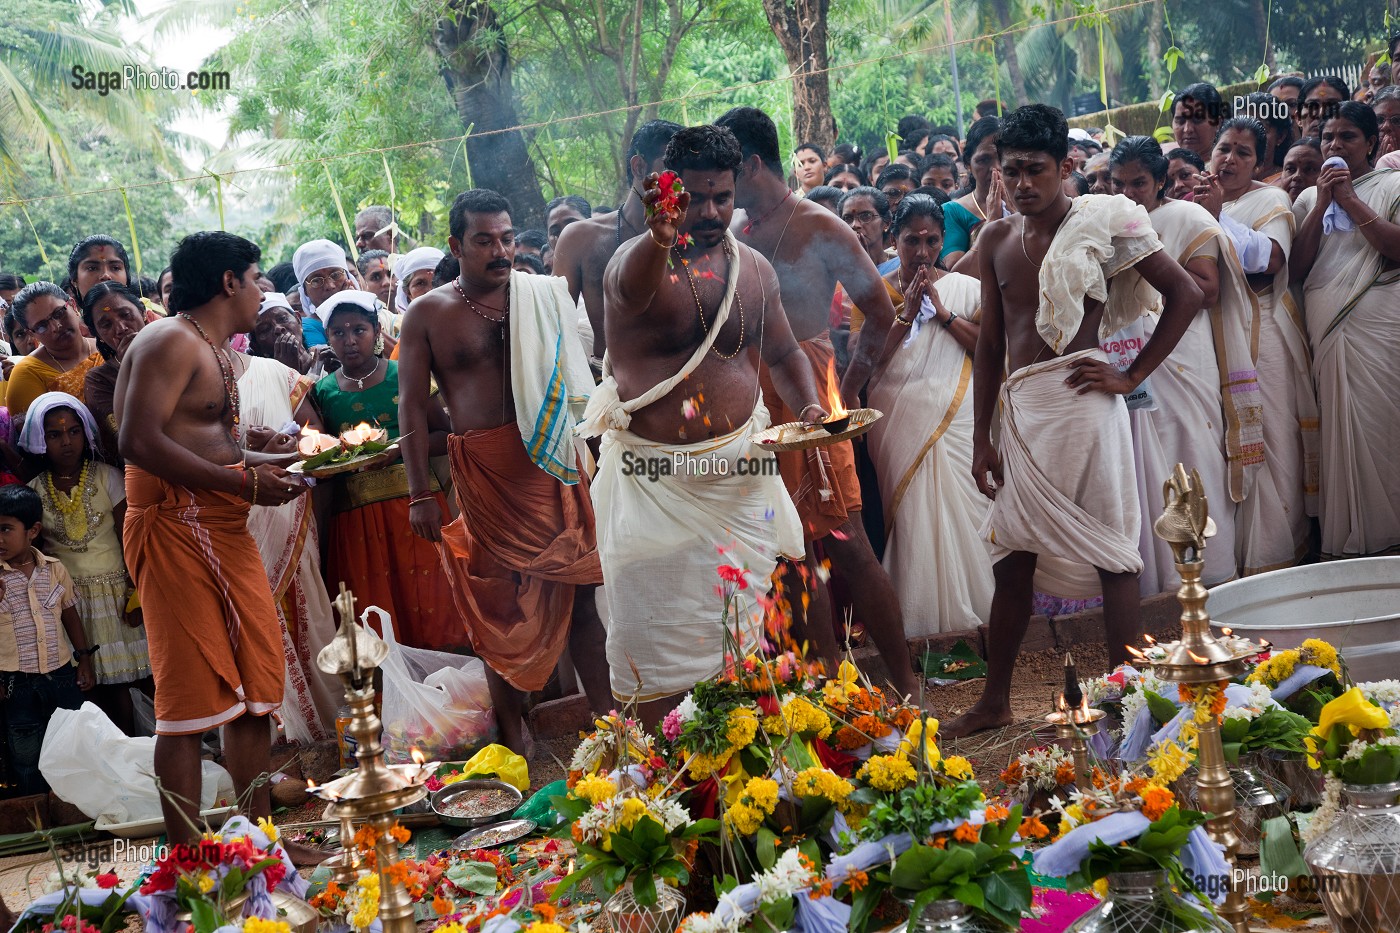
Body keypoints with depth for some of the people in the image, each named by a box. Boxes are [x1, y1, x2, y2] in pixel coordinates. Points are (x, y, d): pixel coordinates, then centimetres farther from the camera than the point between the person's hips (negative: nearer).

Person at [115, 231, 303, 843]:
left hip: (223, 530, 10)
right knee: (193, 697, -9)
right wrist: (243, 481, -20)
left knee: (255, 682, 10)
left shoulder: (211, 351, 22)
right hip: (177, 529, -10)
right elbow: (140, 442, -21)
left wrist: (258, 463, 12)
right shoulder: (171, 341, -11)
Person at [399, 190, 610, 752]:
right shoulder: (428, 314, 3)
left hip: (552, 459, 1)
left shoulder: (545, 296, 7)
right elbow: (412, 404, 3)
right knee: (500, 598, 6)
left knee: (580, 590, -2)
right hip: (483, 469, -1)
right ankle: (511, 735, 16)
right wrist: (421, 494, -2)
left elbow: (578, 378, 14)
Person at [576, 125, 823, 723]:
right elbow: (631, 287, -37)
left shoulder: (754, 269, 6)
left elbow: (782, 352, 21)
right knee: (657, 632, -3)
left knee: (741, 625, 8)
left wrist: (810, 407, 1)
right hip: (655, 480, -4)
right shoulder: (640, 259, -10)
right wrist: (661, 239, -60)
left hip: (737, 475, 4)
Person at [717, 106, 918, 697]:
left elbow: (880, 312, 0)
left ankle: (905, 684, 1)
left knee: (847, 545, -7)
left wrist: (848, 388, -1)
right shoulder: (729, 230, 13)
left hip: (806, 398, -5)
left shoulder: (820, 230, -3)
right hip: (749, 400, 6)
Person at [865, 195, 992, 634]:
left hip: (954, 419, 0)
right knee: (908, 513, -2)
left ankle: (968, 609, 6)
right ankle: (917, 617, 5)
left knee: (959, 510, -4)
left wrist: (943, 312, -9)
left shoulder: (964, 288, 7)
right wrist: (906, 314, -10)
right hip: (898, 420, 0)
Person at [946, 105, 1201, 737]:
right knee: (1011, 558, 10)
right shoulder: (998, 239, 12)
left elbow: (1185, 294, -2)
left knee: (1111, 551, -3)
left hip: (1079, 398, -5)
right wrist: (981, 439, 11)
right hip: (1019, 407, 6)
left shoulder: (1101, 221, -2)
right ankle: (994, 701, 19)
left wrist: (1131, 377, -6)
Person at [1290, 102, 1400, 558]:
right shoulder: (1308, 198, 19)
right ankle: (1342, 542, 5)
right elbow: (1295, 269, 7)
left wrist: (1350, 201, -6)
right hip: (1325, 329, 4)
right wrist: (1322, 204, 1)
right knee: (1335, 432, 0)